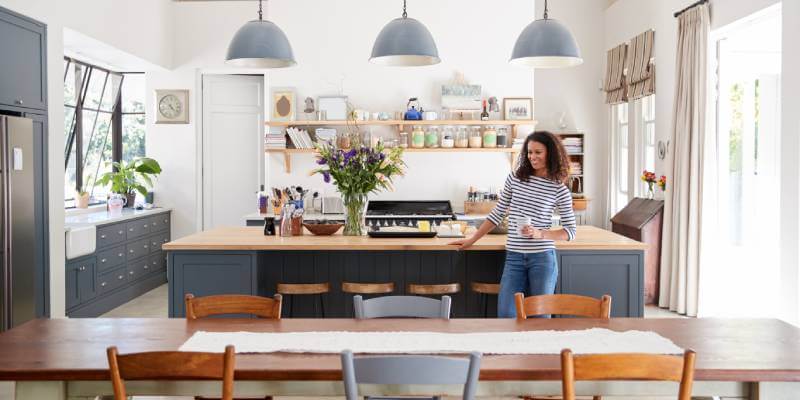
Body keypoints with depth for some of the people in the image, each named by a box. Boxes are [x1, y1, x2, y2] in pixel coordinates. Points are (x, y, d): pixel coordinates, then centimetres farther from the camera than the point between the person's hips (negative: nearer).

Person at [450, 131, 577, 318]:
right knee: (506, 314, -4)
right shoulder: (514, 178, 5)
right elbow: (497, 214, 12)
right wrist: (472, 240, 13)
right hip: (514, 257, 2)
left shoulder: (559, 190, -2)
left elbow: (570, 231, 0)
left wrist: (540, 234, -16)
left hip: (543, 258, -2)